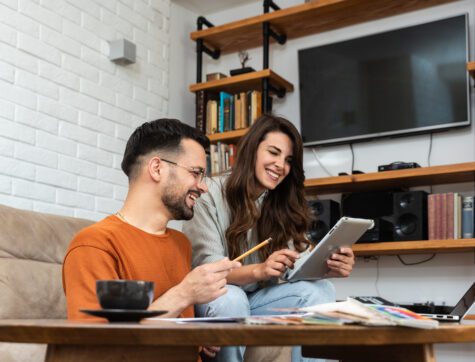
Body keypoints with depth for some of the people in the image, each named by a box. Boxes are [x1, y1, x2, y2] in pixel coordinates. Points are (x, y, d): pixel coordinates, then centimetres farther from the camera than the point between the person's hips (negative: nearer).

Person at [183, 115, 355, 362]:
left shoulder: (283, 206, 5)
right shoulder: (210, 194, -13)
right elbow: (205, 266, -22)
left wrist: (328, 266, -29)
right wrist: (259, 270, -40)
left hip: (253, 298, 5)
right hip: (211, 298, -4)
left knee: (319, 290, -17)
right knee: (230, 298, -37)